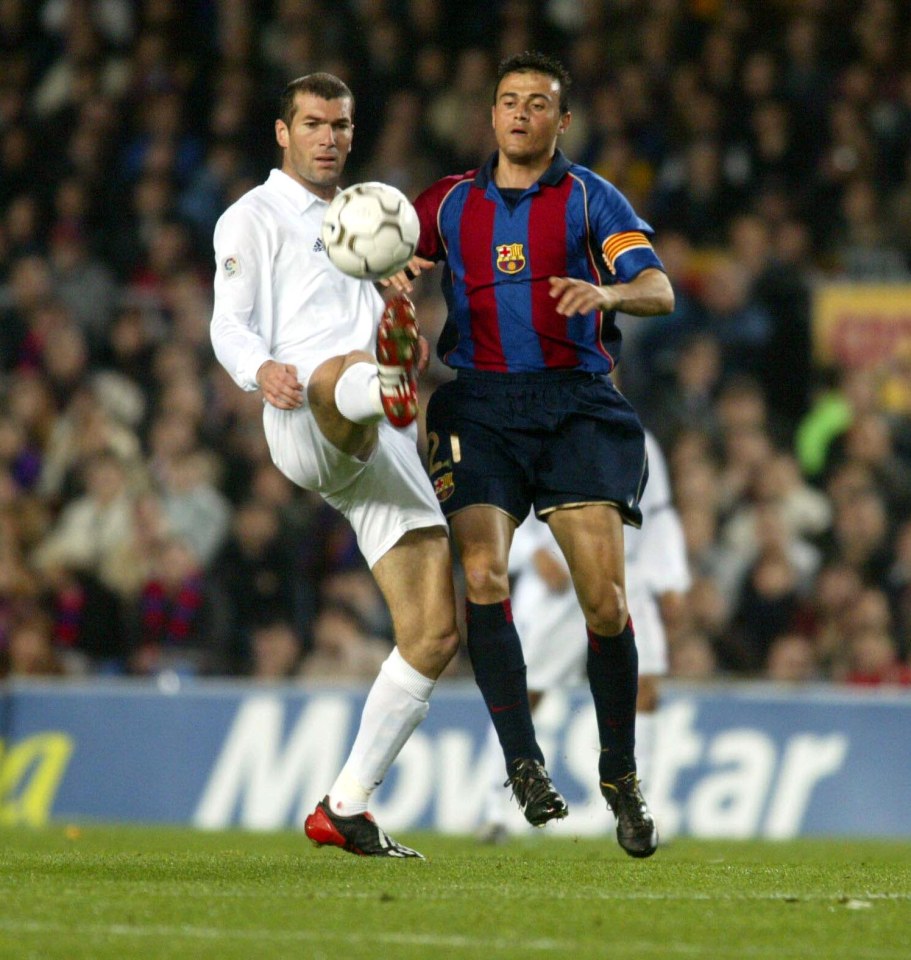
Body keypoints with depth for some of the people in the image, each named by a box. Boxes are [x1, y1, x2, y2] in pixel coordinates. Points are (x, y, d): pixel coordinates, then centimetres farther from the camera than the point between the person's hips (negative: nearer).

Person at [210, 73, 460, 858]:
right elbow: (232, 324, -1)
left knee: (436, 631, -3)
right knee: (337, 376, -44)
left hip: (384, 447, 7)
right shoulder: (256, 217, 11)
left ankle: (345, 808, 4)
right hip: (303, 430, -7)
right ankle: (383, 386, -85)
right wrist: (261, 369, -25)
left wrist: (406, 342, 13)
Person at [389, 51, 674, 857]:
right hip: (480, 406, 2)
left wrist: (605, 291, -27)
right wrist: (392, 275, -7)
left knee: (604, 596, -10)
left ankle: (622, 776, 5)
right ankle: (524, 763, -14)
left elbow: (659, 291, -4)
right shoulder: (450, 203, 15)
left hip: (577, 403, -2)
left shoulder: (590, 199, 6)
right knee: (482, 575, -19)